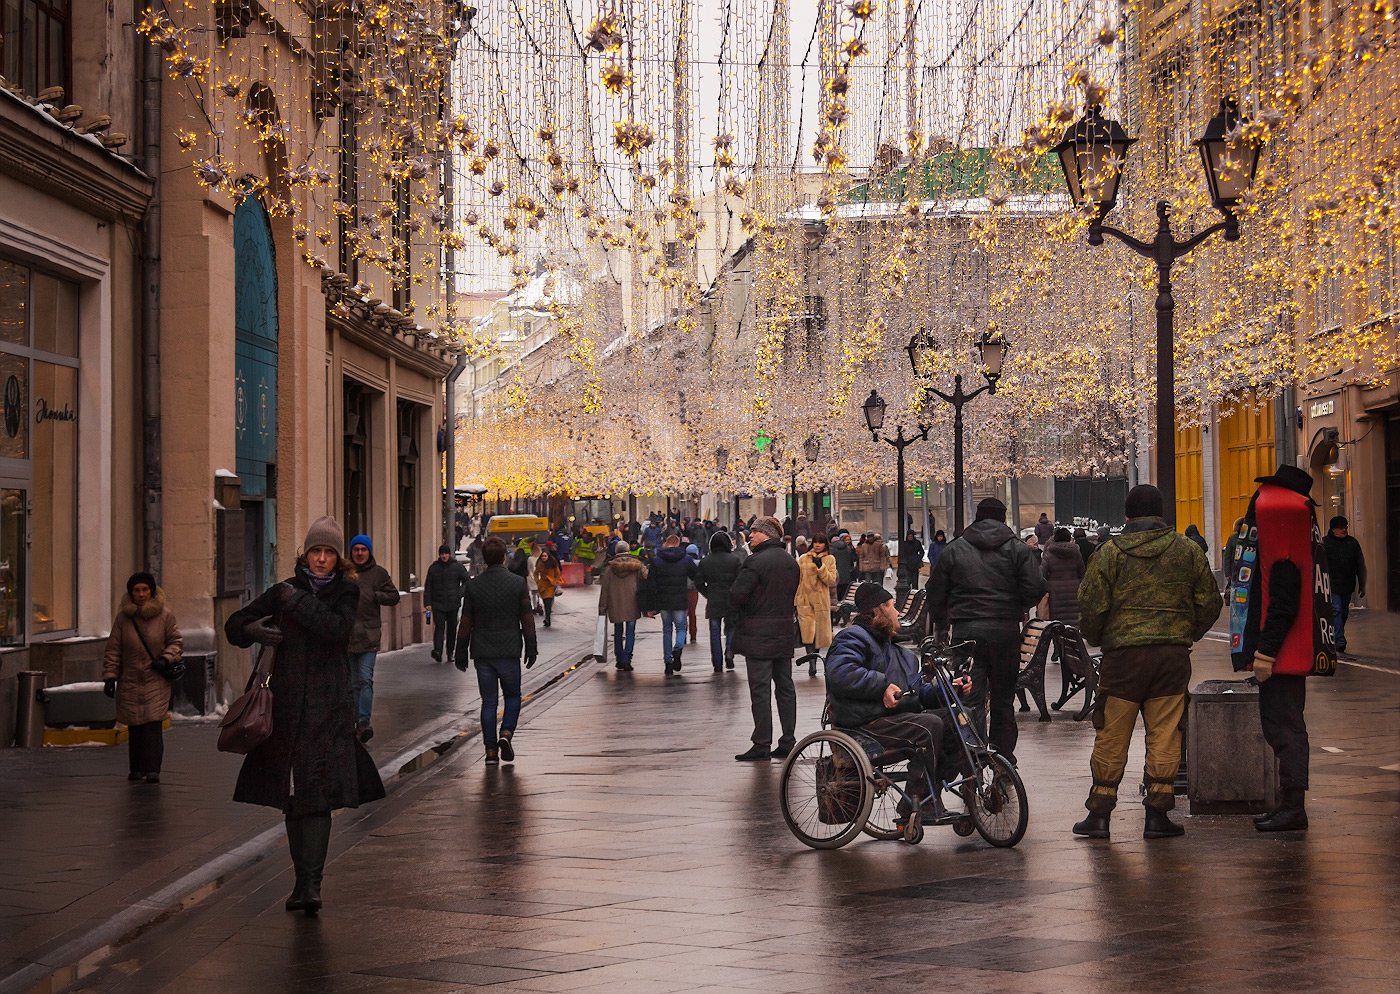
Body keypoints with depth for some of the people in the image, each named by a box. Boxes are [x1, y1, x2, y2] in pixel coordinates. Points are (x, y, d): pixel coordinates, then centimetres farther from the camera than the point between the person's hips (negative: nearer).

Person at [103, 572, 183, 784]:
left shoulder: (164, 615, -3)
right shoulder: (123, 617, -1)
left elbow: (176, 641, 5)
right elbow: (112, 649, 3)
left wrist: (166, 659, -12)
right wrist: (109, 677, -3)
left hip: (156, 681, -2)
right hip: (130, 681, 2)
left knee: (153, 724, -12)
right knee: (134, 727, 5)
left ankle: (153, 770, -13)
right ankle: (136, 768, 18)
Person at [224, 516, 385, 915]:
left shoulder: (347, 592, 4)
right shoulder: (284, 591, 9)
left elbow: (337, 628, -17)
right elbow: (234, 624, 12)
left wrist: (296, 601, -10)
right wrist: (252, 630, -10)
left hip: (329, 708, -3)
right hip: (287, 705, 3)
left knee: (318, 794, -12)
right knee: (291, 797, 7)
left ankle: (311, 883, -15)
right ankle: (303, 879, 17)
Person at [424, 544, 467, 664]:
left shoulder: (457, 567, 1)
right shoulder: (433, 567, 3)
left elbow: (466, 581, 7)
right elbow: (428, 586, 5)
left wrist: (459, 594, -7)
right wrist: (428, 603, -1)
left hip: (453, 604, 1)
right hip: (437, 604, -1)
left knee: (452, 627, 8)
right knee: (439, 626, -13)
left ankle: (450, 652, 21)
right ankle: (437, 651, -24)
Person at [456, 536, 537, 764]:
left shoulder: (474, 586, -1)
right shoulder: (518, 583, -5)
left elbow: (465, 623, 2)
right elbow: (527, 620, -3)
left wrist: (461, 653, 10)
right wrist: (531, 649, 6)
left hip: (482, 652, 1)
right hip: (509, 651, -1)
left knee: (488, 701, 7)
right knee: (513, 696, 14)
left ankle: (491, 749, 3)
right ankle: (506, 733, -9)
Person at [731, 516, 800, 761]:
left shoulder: (755, 561, -15)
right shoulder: (791, 562, 9)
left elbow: (736, 596, -17)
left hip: (758, 636, -7)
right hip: (784, 634, 7)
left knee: (760, 690, -4)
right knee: (785, 687, 11)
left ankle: (762, 745, -3)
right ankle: (788, 742, 14)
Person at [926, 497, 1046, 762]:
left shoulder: (954, 549, 6)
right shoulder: (1017, 549, 4)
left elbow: (935, 593, 7)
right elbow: (1036, 588, -5)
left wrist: (941, 625, 21)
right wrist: (1017, 607, 14)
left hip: (966, 629, 0)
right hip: (1005, 630, 0)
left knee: (971, 698, -3)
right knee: (1003, 698, 12)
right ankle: (1003, 755, 18)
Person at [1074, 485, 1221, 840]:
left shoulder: (1109, 552, -1)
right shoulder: (1188, 550, 5)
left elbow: (1091, 607, -4)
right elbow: (1209, 603, 9)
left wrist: (1095, 639, 15)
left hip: (1123, 654, -1)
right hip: (1174, 654, 2)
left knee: (1111, 738, 5)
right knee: (1165, 736, 6)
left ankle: (1099, 814, 9)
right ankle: (1157, 814, 6)